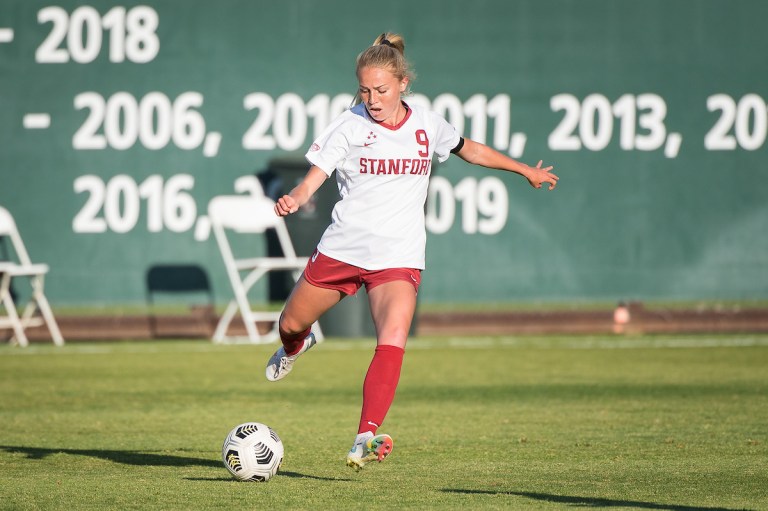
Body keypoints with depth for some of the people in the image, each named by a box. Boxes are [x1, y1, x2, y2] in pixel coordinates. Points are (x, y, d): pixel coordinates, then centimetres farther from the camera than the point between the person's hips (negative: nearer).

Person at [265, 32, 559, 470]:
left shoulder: (427, 125, 2)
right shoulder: (350, 126, -6)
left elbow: (469, 149, 22)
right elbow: (314, 177, -14)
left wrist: (526, 171, 30)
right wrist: (294, 200, -37)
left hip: (398, 257, 0)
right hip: (343, 248, 0)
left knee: (393, 341, -23)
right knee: (291, 324, 15)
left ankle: (365, 441, -30)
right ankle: (296, 346, 56)